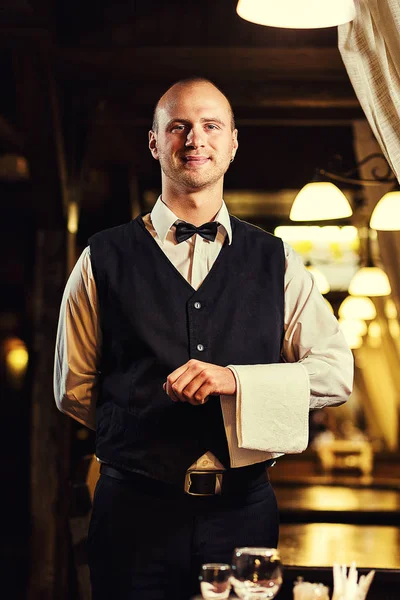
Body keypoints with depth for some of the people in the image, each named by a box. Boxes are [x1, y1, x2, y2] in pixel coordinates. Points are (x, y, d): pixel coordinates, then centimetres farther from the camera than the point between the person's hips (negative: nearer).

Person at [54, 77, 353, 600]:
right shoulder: (104, 259, 3)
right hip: (135, 511, -1)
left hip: (243, 511, 1)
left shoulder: (276, 262, 7)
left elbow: (337, 372, -1)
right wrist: (145, 440, 5)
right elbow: (74, 390, 9)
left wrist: (235, 380, -14)